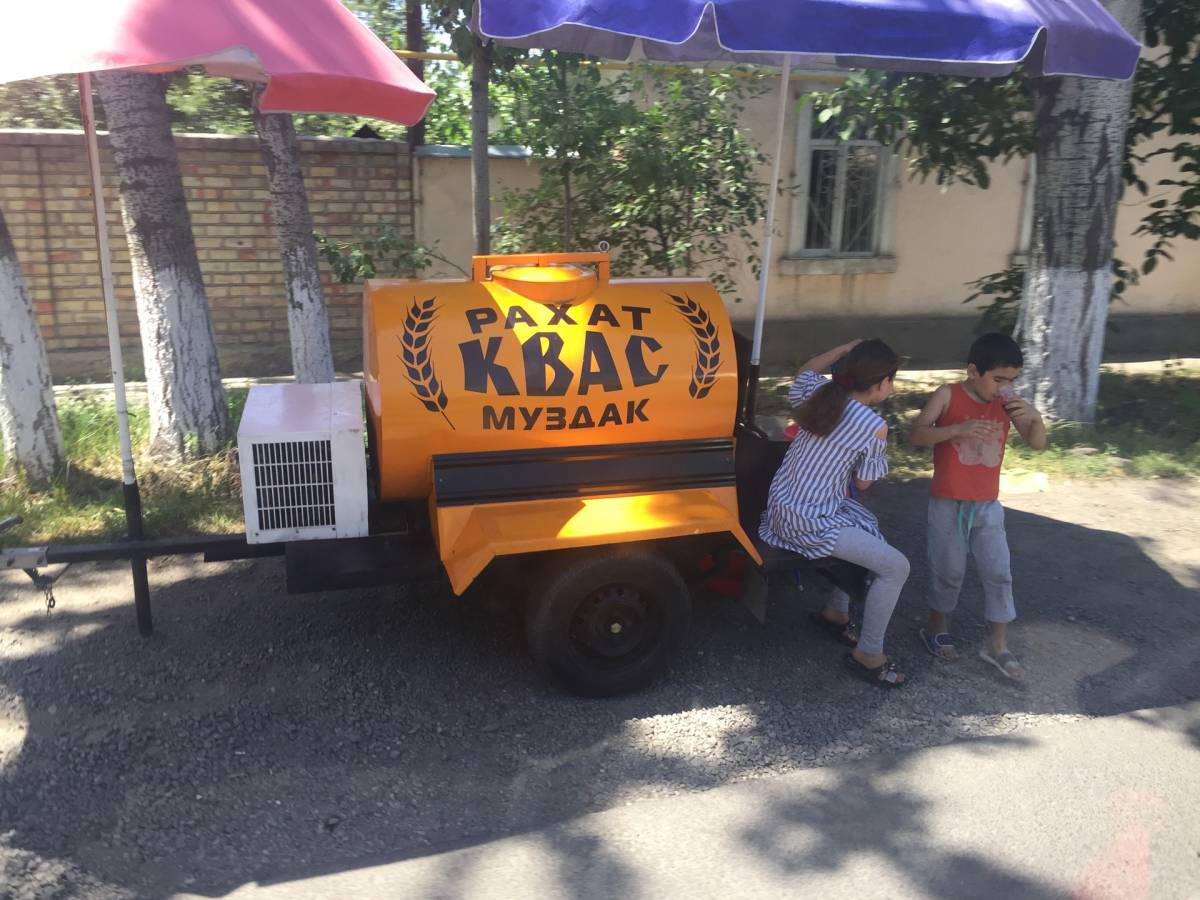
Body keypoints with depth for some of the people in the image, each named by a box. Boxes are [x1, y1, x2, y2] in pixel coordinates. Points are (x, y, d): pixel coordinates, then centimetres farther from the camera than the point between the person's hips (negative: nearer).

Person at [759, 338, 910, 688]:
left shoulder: (819, 393, 1)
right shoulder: (874, 426, -17)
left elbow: (805, 370, 27)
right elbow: (862, 483, -3)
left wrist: (848, 348, 19)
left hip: (782, 505, 9)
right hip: (810, 524, -9)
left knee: (868, 528, 29)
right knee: (896, 567, -2)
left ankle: (834, 612, 38)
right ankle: (868, 655, 10)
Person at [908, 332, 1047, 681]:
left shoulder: (1007, 403, -1)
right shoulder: (948, 395, -12)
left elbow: (1037, 444, 0)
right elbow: (915, 436, -19)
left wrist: (1035, 416, -20)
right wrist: (958, 429, -32)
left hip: (988, 505, 4)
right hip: (947, 504, -4)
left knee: (999, 573, 5)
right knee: (949, 572, 9)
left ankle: (997, 646, 18)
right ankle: (936, 629, 31)